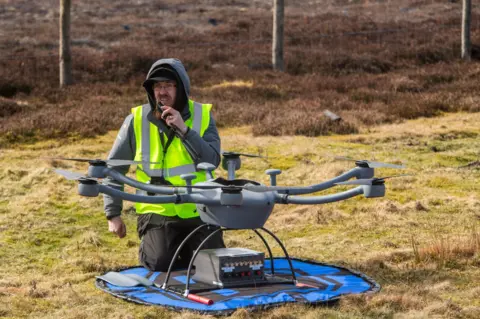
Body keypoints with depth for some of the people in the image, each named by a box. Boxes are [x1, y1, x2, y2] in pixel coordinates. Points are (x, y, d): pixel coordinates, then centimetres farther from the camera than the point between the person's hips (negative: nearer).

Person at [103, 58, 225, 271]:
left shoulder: (202, 116, -2)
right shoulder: (136, 121, -3)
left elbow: (213, 161, -14)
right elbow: (113, 168, 6)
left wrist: (184, 130, -24)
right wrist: (113, 213, 3)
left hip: (199, 212, 1)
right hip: (158, 213, -1)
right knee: (161, 266, -19)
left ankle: (186, 248, 21)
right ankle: (149, 245, 15)